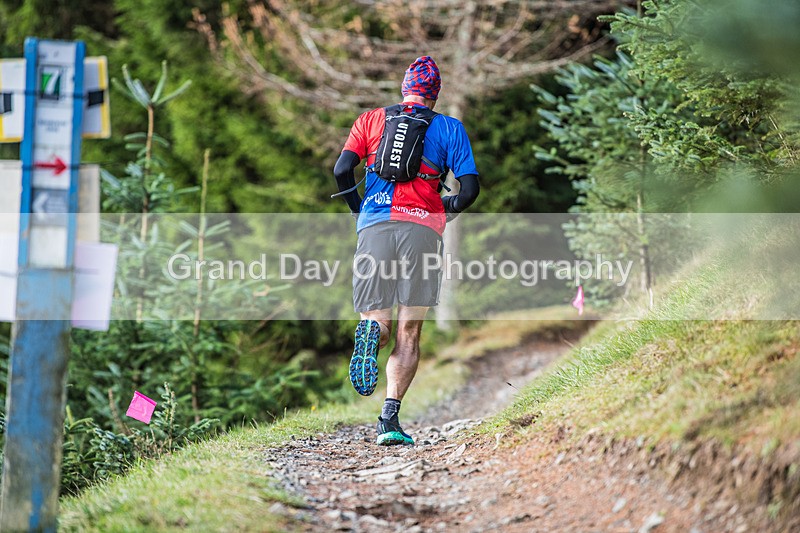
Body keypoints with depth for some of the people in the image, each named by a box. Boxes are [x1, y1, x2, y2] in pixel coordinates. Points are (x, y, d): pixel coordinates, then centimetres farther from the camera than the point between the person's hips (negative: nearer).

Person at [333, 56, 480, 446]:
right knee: (409, 333, 4)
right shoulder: (450, 128, 14)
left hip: (374, 227, 1)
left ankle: (372, 331, -28)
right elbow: (469, 189, 5)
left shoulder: (371, 120, 17)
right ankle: (389, 420, -9)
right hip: (422, 230, -1)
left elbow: (342, 171, 4)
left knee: (378, 323, 10)